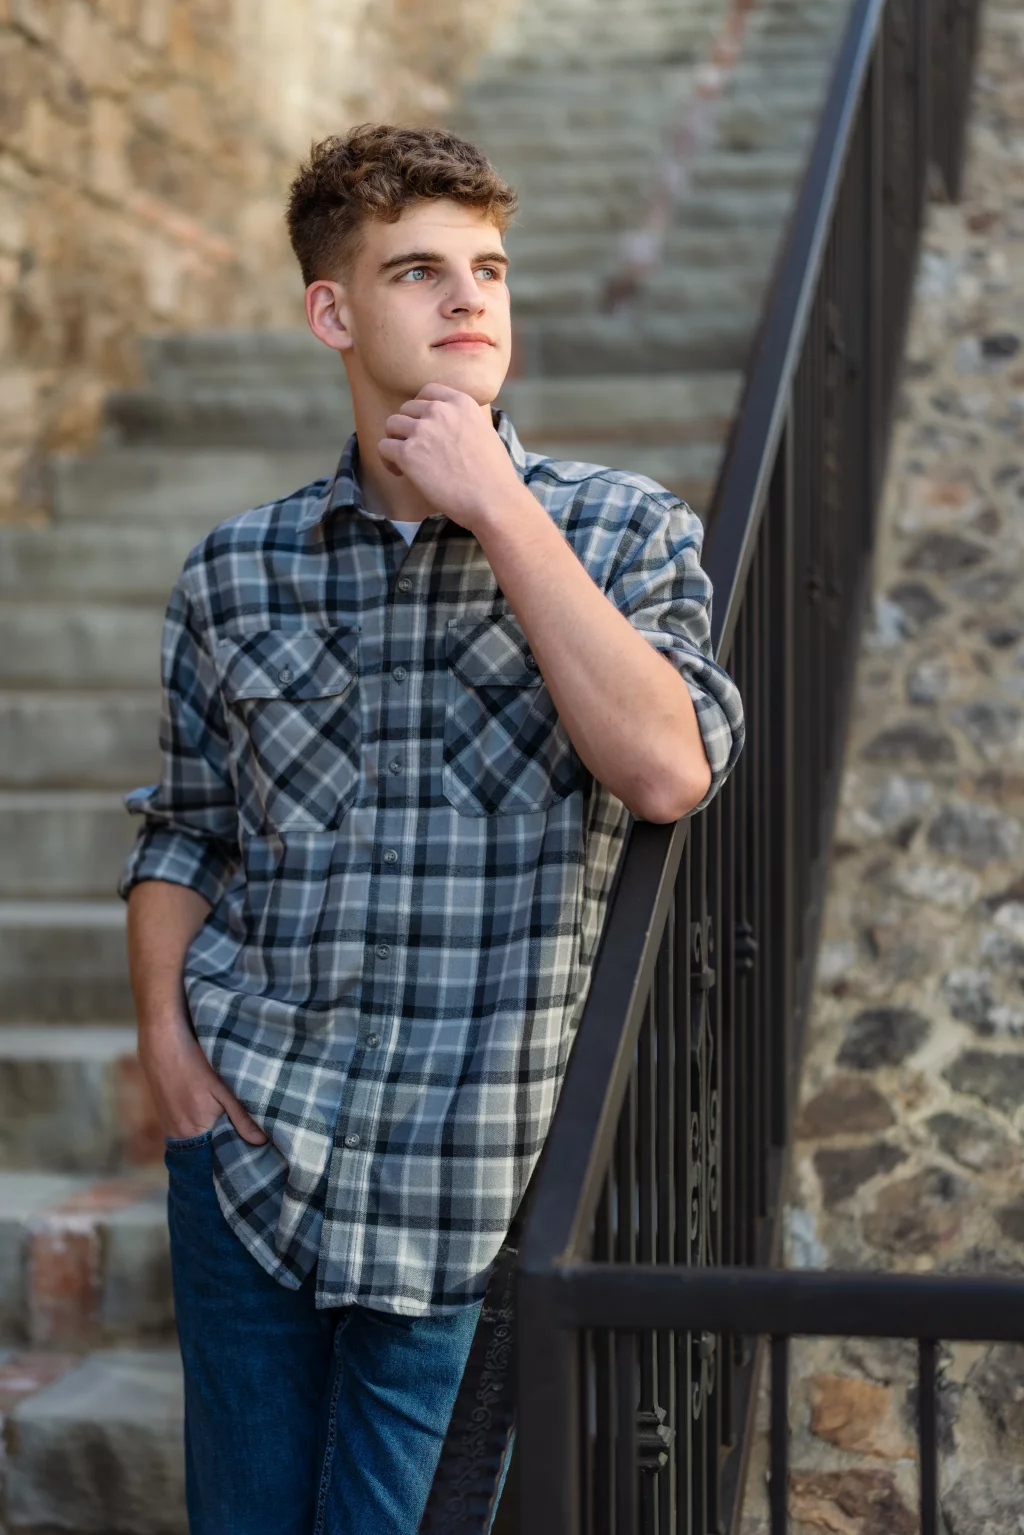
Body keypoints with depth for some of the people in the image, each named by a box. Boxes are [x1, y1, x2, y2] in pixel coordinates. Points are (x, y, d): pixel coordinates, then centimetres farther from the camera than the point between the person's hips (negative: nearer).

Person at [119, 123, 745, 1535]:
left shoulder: (624, 532, -2)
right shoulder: (236, 572, 4)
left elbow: (668, 771, -19)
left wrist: (499, 510, -17)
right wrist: (164, 1031, -3)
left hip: (462, 1149, -2)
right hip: (249, 1121, 2)